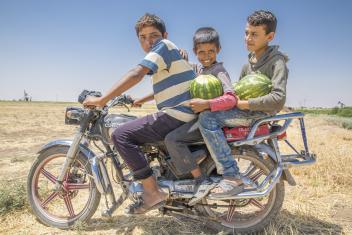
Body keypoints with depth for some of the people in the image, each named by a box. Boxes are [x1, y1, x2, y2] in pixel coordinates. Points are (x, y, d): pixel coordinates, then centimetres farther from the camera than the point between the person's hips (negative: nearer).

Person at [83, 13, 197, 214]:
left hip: (176, 114, -11)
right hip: (185, 115, 11)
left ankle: (153, 192, -11)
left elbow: (137, 74, -20)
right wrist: (140, 100, 39)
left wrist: (102, 99, -21)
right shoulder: (169, 52, 24)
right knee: (140, 132, 29)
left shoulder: (163, 45, -6)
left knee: (121, 135, -13)